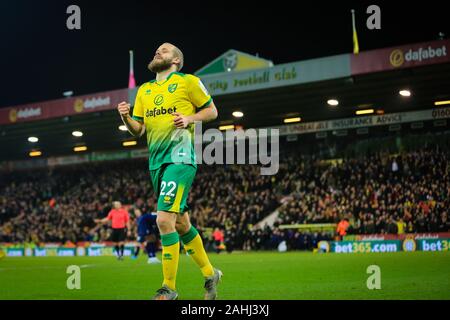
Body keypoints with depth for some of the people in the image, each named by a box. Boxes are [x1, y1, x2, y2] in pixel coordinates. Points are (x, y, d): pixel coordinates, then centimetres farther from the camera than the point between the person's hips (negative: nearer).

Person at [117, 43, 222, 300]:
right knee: (181, 224, 13)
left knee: (164, 220, -17)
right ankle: (210, 274, 30)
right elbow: (139, 130, 17)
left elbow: (212, 111, 6)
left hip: (180, 157, -7)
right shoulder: (144, 90, 18)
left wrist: (190, 119, -12)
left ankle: (169, 288, -8)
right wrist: (126, 117, -3)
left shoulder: (188, 81, 1)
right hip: (157, 160, 7)